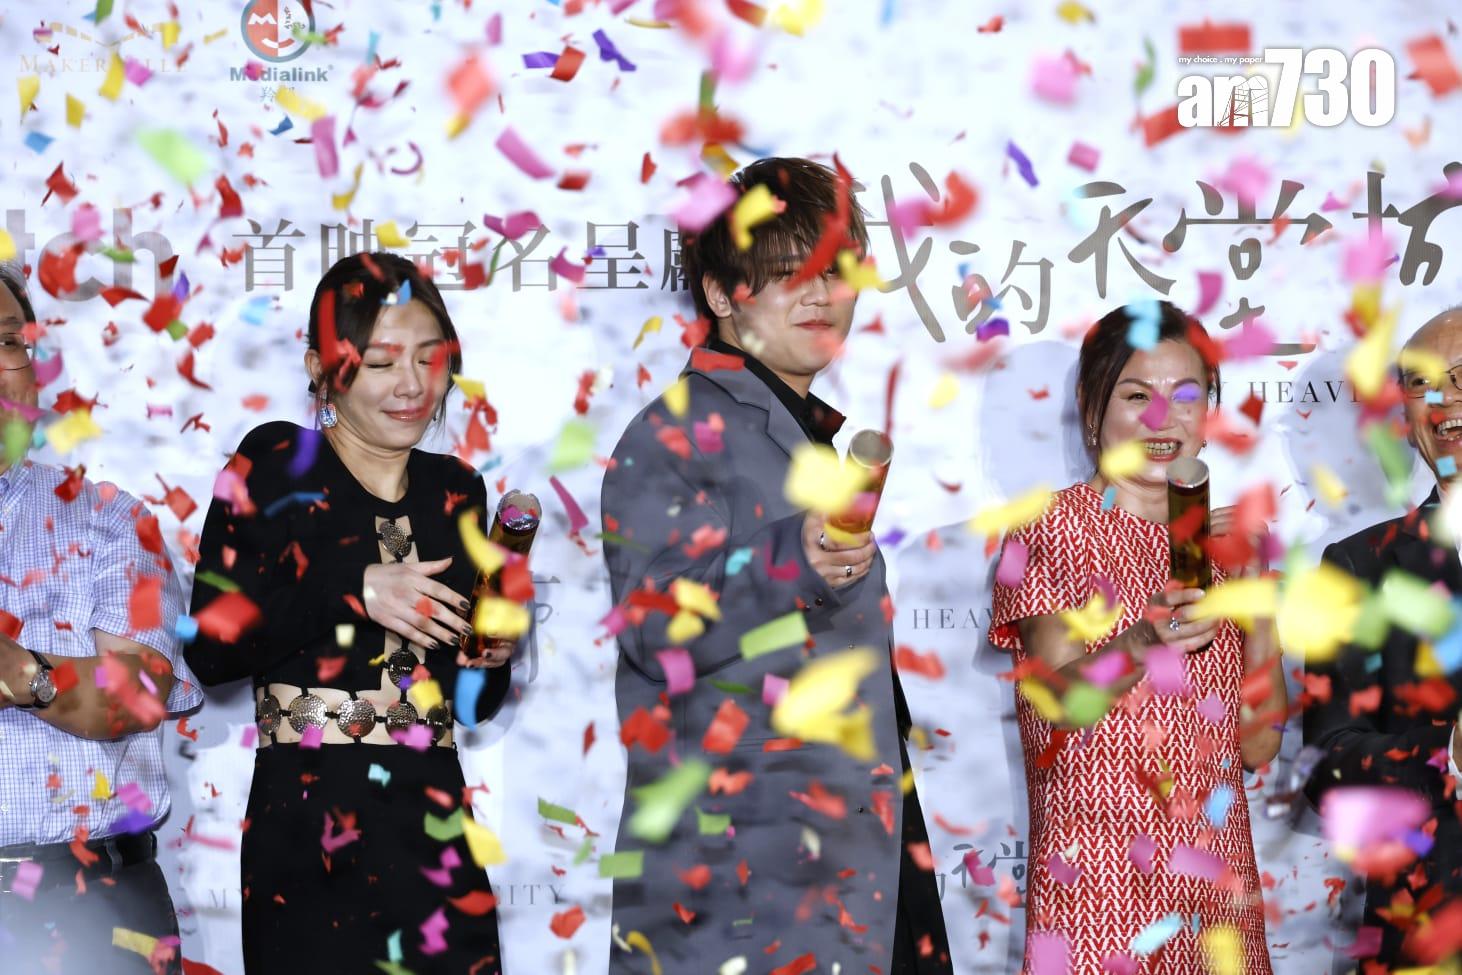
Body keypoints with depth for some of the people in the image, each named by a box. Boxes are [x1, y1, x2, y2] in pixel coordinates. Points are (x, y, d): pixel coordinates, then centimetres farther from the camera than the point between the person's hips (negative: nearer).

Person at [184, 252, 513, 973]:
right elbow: (209, 648, -11)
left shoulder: (456, 491, 10)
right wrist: (351, 589, -18)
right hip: (304, 838, -4)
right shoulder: (275, 467, -3)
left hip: (433, 833, 4)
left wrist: (493, 656, -6)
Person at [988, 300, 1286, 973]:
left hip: (1216, 877, 5)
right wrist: (1146, 643, -31)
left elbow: (1258, 747, 6)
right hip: (1096, 871, -5)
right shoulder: (1053, 527, -1)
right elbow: (1064, 703, -13)